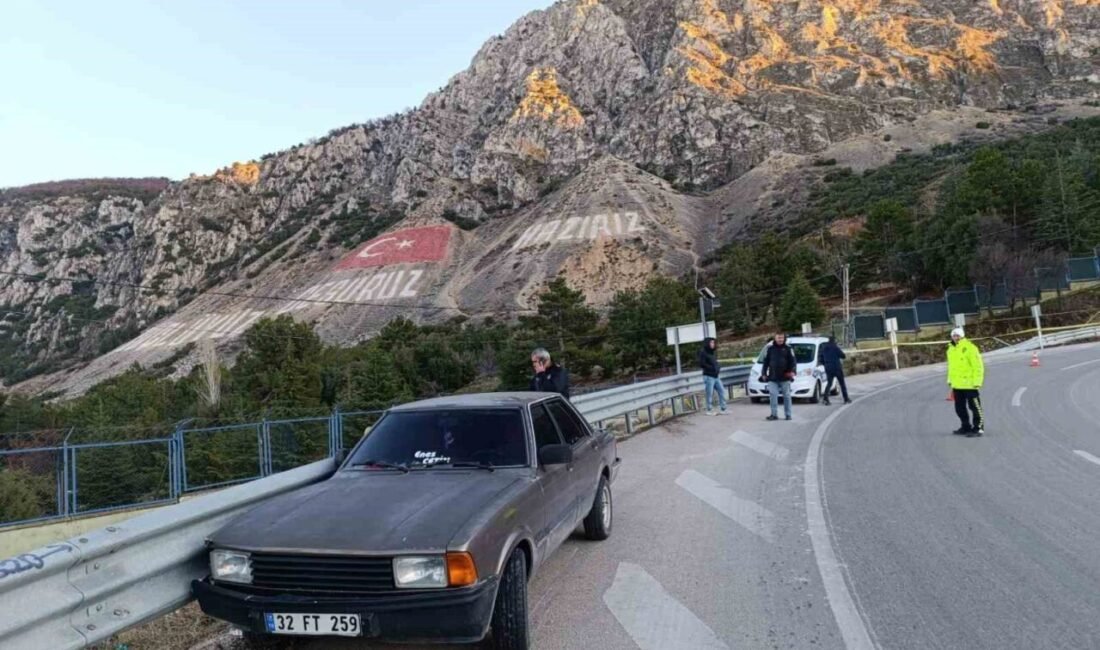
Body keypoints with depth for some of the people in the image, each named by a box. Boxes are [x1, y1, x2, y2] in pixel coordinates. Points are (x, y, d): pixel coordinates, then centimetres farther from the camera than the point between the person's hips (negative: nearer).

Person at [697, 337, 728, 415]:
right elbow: (702, 364, -15)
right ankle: (709, 410, 6)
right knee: (709, 394, -4)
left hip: (716, 376, 8)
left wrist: (718, 367, 1)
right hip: (708, 376, -8)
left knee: (722, 391, 6)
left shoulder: (713, 352, 14)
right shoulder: (703, 352, -10)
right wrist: (712, 368, -16)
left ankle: (723, 409, 12)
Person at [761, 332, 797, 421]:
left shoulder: (788, 349, 3)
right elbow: (766, 362, 12)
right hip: (773, 378, 1)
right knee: (773, 395, -7)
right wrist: (764, 374, 8)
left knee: (786, 396, 5)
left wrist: (793, 371, -19)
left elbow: (793, 361, -3)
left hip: (785, 378, -1)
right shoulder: (770, 349, 9)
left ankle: (788, 414, 13)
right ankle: (774, 414, -3)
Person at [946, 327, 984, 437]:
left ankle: (978, 428, 6)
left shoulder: (969, 348, -12)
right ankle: (966, 427, 27)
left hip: (969, 384, -8)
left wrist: (977, 381, -17)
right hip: (956, 385, 8)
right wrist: (950, 380, 20)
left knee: (975, 407, 0)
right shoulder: (951, 349, 12)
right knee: (959, 407, 14)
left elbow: (978, 366, -14)